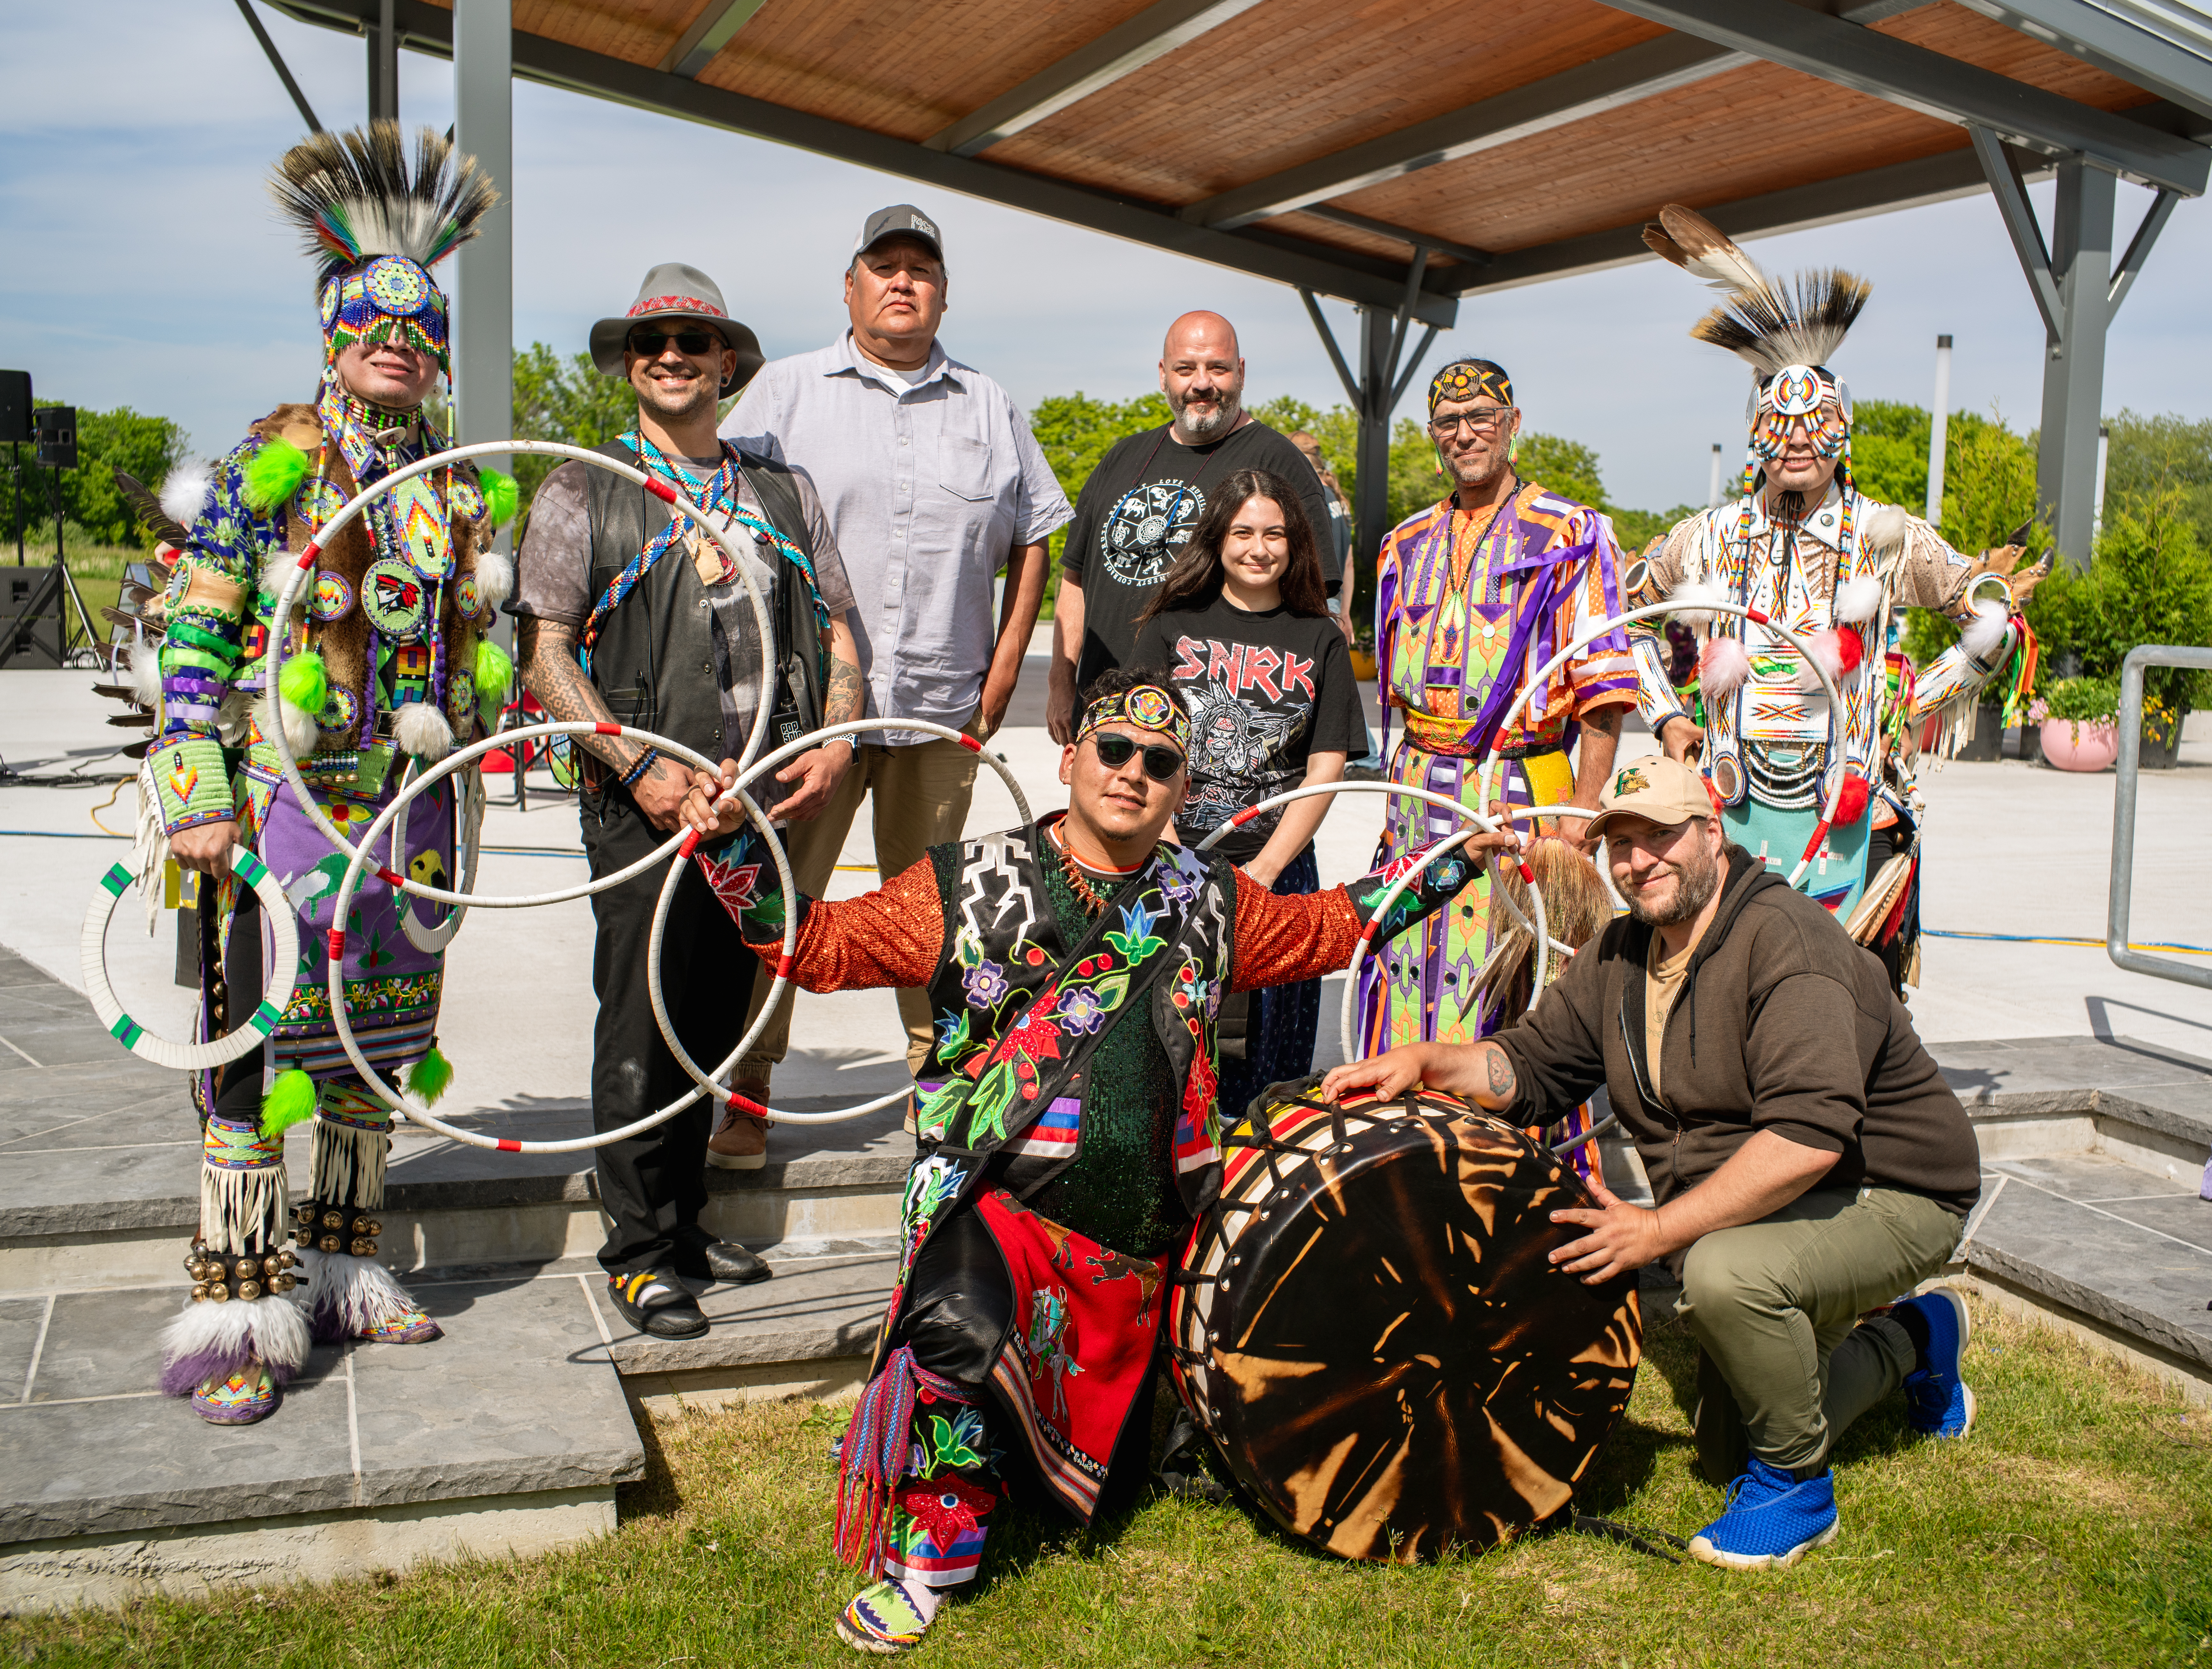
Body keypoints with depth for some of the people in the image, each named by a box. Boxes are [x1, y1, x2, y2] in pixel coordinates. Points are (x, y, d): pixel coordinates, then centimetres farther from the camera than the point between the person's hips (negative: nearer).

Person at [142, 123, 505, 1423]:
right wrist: (197, 796, -13)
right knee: (261, 1039, -4)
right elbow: (191, 631, -7)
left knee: (379, 1038, 11)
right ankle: (239, 1306, 5)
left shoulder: (463, 486, 10)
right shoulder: (271, 462, -4)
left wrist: (459, 786, 15)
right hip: (285, 795, -5)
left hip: (412, 803, 5)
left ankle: (345, 1268, 26)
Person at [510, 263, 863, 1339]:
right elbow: (546, 653, -3)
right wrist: (640, 766, -15)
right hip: (645, 798, -3)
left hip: (766, 798, 4)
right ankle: (640, 1252, 9)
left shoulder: (783, 493, 16)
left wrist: (834, 747, -4)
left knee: (717, 1016, 11)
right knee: (642, 1020, -4)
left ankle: (686, 1229, 24)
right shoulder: (583, 491, 4)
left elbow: (837, 636, 15)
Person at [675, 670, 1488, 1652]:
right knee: (963, 1332, -33)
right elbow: (819, 944, 4)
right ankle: (924, 1556, -11)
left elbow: (1328, 928, 26)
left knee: (1098, 1453, 9)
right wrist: (733, 852, -7)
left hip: (1133, 1237, 4)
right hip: (993, 1198, -4)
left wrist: (1454, 862, 23)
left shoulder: (1211, 904, 13)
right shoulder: (970, 886, 3)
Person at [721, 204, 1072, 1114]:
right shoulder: (785, 392, 7)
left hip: (943, 703, 2)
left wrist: (1007, 658, 7)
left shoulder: (990, 407, 14)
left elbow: (1031, 537, 17)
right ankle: (747, 1091, 8)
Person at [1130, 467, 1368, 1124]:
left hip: (1280, 868, 1)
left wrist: (1264, 869, -8)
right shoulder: (1172, 624, 6)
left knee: (1270, 1041, 2)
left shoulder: (1320, 641, 8)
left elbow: (1326, 768, 2)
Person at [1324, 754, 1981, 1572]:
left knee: (1726, 1273, -38)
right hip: (1748, 1208, 9)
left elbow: (1809, 1134, -36)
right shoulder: (1621, 954, 2)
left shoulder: (1787, 943, -26)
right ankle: (1911, 1336, 37)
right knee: (1727, 1454, 15)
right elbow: (1531, 1065, 5)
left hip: (1893, 1194, -8)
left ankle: (1797, 1487, -10)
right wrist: (1427, 1061, -14)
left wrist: (1661, 1228, -35)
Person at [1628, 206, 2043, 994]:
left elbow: (1996, 617, 8)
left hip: (1853, 812, -1)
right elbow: (1631, 619, 22)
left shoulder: (1884, 536, 2)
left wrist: (1913, 710, -1)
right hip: (1736, 803, 1)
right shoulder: (1709, 538, 7)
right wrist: (1666, 717, 12)